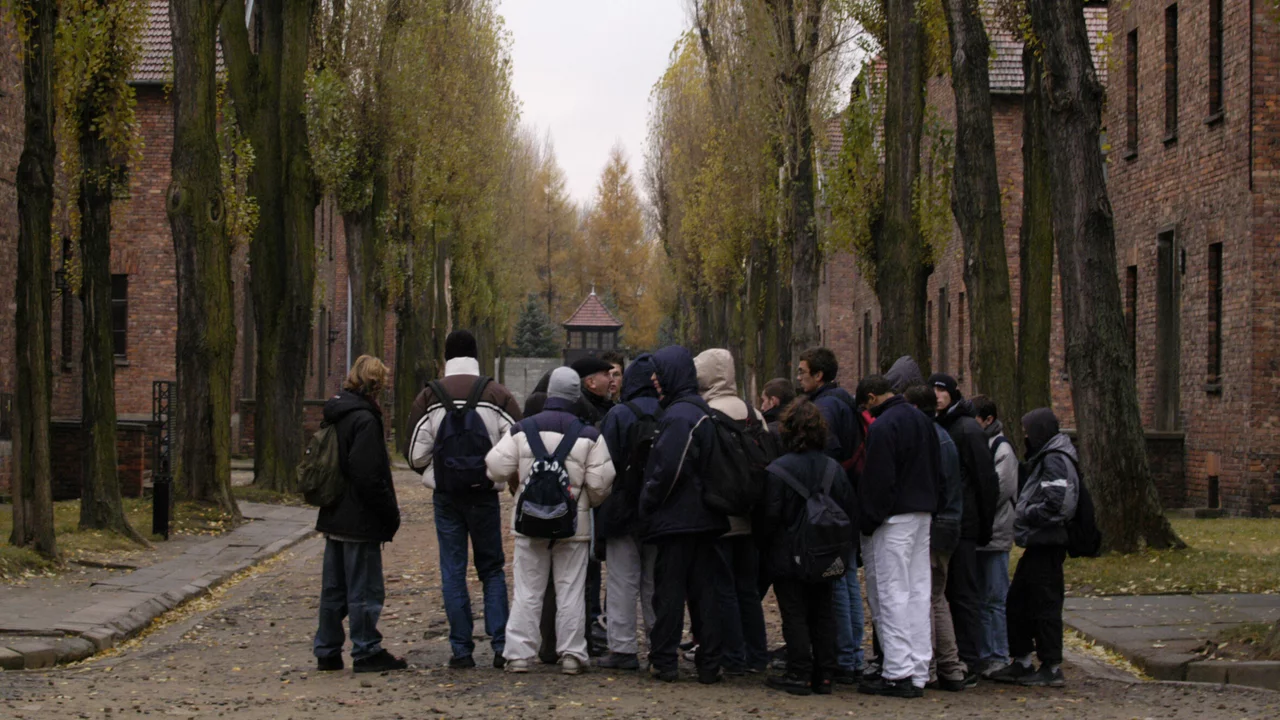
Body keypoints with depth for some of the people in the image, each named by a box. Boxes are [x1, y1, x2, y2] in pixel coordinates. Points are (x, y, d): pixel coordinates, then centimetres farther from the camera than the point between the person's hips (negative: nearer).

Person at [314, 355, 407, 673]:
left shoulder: (335, 415, 11)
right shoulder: (364, 419, -17)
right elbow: (368, 476, -21)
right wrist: (391, 514, -13)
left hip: (334, 518, 9)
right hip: (360, 521, -9)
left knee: (334, 588, 14)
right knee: (365, 589, -2)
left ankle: (327, 652, 18)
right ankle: (367, 652, 3)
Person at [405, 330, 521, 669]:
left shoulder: (429, 398, -4)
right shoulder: (497, 395, -4)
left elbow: (415, 455, -4)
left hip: (445, 495, 0)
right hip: (485, 493, 0)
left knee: (453, 571, 6)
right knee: (492, 569, 11)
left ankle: (461, 649, 4)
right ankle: (501, 644, 3)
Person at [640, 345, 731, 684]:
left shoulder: (678, 415, -16)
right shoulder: (699, 410, 14)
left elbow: (669, 468, -23)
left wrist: (648, 502, -10)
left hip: (676, 517, -9)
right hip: (703, 518, 9)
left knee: (668, 590, 0)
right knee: (703, 590, 8)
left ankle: (664, 661, 4)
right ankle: (709, 664, 10)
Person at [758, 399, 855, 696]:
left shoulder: (778, 470, -14)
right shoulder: (833, 468, 3)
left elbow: (770, 516, -14)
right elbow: (849, 512, 7)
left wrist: (766, 548, 2)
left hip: (788, 557, -5)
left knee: (794, 616, 0)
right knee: (822, 614, 11)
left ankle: (799, 674, -1)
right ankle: (824, 675, 12)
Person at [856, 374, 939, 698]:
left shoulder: (883, 426, -15)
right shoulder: (922, 420, 14)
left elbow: (878, 480, -17)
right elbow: (936, 468, 19)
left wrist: (868, 522, -11)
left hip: (894, 517, -9)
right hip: (923, 514, 9)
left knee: (892, 594, -6)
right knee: (918, 592, 10)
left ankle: (898, 673, -8)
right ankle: (918, 671, 12)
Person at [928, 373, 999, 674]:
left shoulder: (968, 429, -7)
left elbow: (987, 479, -9)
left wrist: (985, 524, -9)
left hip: (961, 526, -7)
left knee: (963, 594, -5)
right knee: (943, 591, 10)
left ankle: (967, 663, -2)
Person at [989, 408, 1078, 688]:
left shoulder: (1054, 460, -14)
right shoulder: (1045, 458, 18)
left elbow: (1056, 505, -23)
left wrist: (1024, 515, -11)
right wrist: (1023, 513, 9)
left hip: (1046, 545, -11)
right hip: (1039, 543, 11)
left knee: (1044, 603, -5)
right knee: (1017, 601, 14)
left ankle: (1051, 668, 0)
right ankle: (1021, 662, 20)